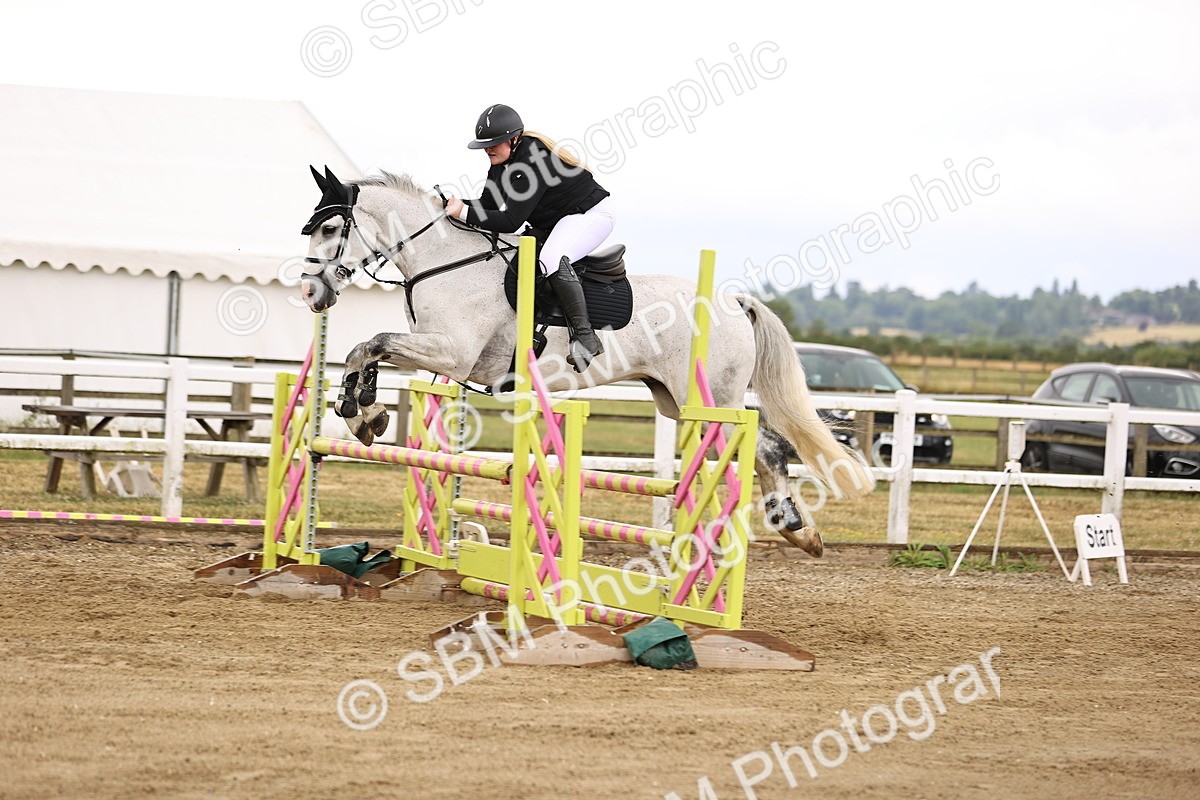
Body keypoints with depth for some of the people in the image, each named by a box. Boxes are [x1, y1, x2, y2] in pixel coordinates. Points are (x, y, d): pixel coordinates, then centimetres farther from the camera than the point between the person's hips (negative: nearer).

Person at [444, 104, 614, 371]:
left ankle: (585, 337, -33)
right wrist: (453, 206, -16)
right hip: (554, 223, 11)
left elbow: (510, 221, -31)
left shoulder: (533, 161, -29)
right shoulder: (501, 162, 1)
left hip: (591, 214, -11)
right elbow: (487, 206, 1)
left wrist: (464, 213, -31)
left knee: (551, 259, -36)